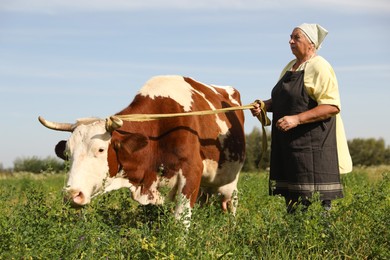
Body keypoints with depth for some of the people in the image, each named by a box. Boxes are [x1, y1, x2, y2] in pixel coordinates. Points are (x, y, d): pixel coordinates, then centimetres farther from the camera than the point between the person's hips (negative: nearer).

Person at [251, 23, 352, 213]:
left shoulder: (319, 67, -9)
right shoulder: (290, 67, 17)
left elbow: (332, 106, -19)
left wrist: (297, 119, -24)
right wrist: (265, 105, 7)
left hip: (313, 144, -8)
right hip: (288, 143, 8)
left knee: (314, 198, -9)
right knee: (292, 196, 10)